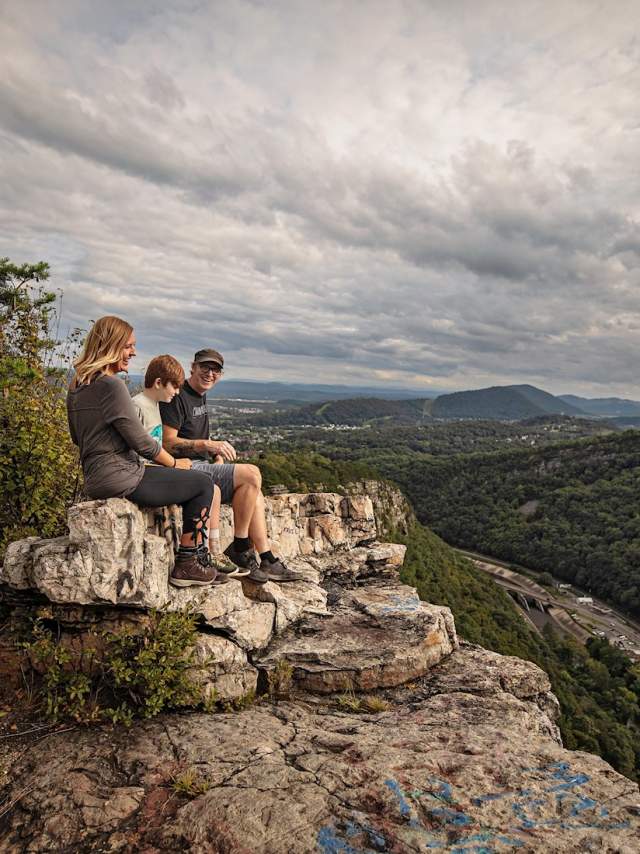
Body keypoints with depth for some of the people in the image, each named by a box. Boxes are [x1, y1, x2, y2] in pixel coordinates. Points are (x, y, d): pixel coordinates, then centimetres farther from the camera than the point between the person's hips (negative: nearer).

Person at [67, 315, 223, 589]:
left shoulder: (77, 386, 11)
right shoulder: (112, 385, -19)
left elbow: (78, 438, 21)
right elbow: (141, 441, -18)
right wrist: (175, 463, 0)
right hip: (122, 480, -10)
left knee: (193, 483, 23)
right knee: (202, 484, 3)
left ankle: (198, 558, 24)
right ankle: (187, 565, 8)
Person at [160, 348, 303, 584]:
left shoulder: (200, 396, 19)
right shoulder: (178, 397, -12)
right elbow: (168, 443, -19)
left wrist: (217, 449, 10)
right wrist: (209, 444, -24)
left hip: (200, 466, 10)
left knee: (255, 493, 2)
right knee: (251, 474, -20)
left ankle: (268, 562, 3)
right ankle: (240, 548, -9)